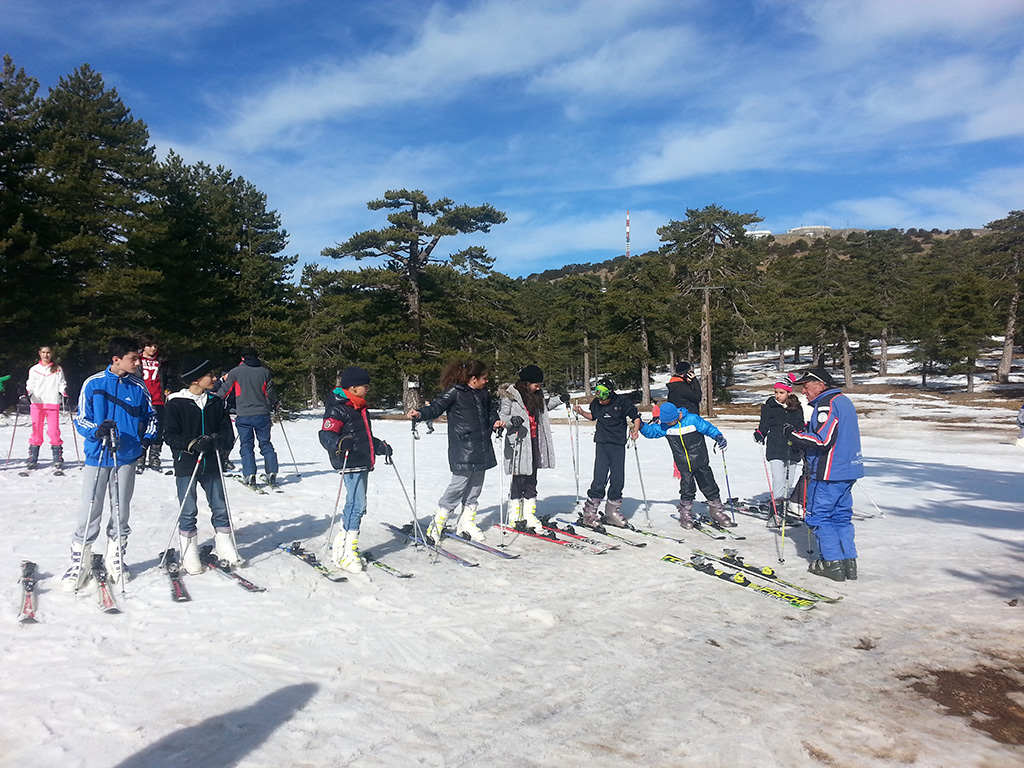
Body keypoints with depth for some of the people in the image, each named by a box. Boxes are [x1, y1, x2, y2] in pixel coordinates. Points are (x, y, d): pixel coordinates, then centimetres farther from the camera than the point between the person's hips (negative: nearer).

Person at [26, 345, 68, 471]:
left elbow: (61, 384, 8)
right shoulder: (34, 369, 12)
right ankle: (33, 459, 6)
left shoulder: (58, 369, 11)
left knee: (54, 431, -5)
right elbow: (31, 385, 8)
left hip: (53, 403, -1)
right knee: (36, 431, 0)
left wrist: (64, 390, -13)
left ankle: (58, 459, 2)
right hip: (37, 403, 1)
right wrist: (26, 391, -13)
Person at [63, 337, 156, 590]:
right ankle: (79, 561, 12)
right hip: (97, 456, -2)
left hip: (126, 457, 2)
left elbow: (151, 415, 14)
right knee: (89, 510, -3)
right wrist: (97, 431, -19)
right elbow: (80, 419, 0)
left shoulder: (139, 387, 2)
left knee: (121, 511, 10)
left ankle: (115, 558, 25)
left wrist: (149, 438, -1)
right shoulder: (93, 383, -4)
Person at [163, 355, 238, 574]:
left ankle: (225, 549, 21)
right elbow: (170, 435, -9)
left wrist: (218, 440, -16)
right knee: (188, 512, 4)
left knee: (220, 508, 8)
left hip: (211, 465, 4)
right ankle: (189, 555, 16)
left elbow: (227, 431, 6)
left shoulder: (215, 402, 6)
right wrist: (193, 444, -23)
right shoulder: (175, 404, -7)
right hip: (186, 465, -4)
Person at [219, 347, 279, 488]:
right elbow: (270, 392, 6)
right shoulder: (264, 372, 2)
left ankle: (249, 476, -2)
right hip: (262, 413, 1)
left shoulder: (235, 372, -1)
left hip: (243, 415, -1)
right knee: (266, 444, 10)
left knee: (247, 446, 5)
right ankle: (272, 473, 4)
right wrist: (275, 404, 24)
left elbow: (225, 390, 6)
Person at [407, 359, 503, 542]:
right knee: (459, 483, -9)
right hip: (462, 448, -7)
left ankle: (466, 523, 23)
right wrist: (420, 414, -30)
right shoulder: (455, 392, -7)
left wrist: (496, 422, 7)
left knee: (475, 486, 11)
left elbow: (491, 411, 27)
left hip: (482, 448, 8)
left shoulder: (483, 393, 14)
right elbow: (437, 407, -12)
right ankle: (438, 522, 5)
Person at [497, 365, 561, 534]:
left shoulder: (536, 395, 14)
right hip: (518, 443, -7)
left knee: (532, 481, 10)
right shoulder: (510, 395, -9)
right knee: (519, 480, -4)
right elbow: (501, 415, -13)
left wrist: (559, 399, 23)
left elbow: (544, 406, 34)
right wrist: (511, 420, -32)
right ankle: (515, 517, 8)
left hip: (534, 442, 7)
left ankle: (529, 517, 17)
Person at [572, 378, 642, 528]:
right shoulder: (596, 403, 3)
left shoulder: (622, 401, -6)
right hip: (602, 444, 0)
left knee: (618, 480, 3)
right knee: (600, 479, -9)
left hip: (619, 445, 0)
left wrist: (635, 430, -11)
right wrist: (581, 412, 7)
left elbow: (636, 416, 3)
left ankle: (612, 511, 20)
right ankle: (589, 511, 1)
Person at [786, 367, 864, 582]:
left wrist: (795, 435, -13)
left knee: (818, 516, 1)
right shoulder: (844, 401, 15)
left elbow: (824, 440, -23)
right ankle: (849, 561, 14)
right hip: (848, 470, 9)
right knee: (841, 516, 15)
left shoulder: (826, 404, -15)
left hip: (828, 474, -9)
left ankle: (833, 562, 1)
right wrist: (803, 432, 13)